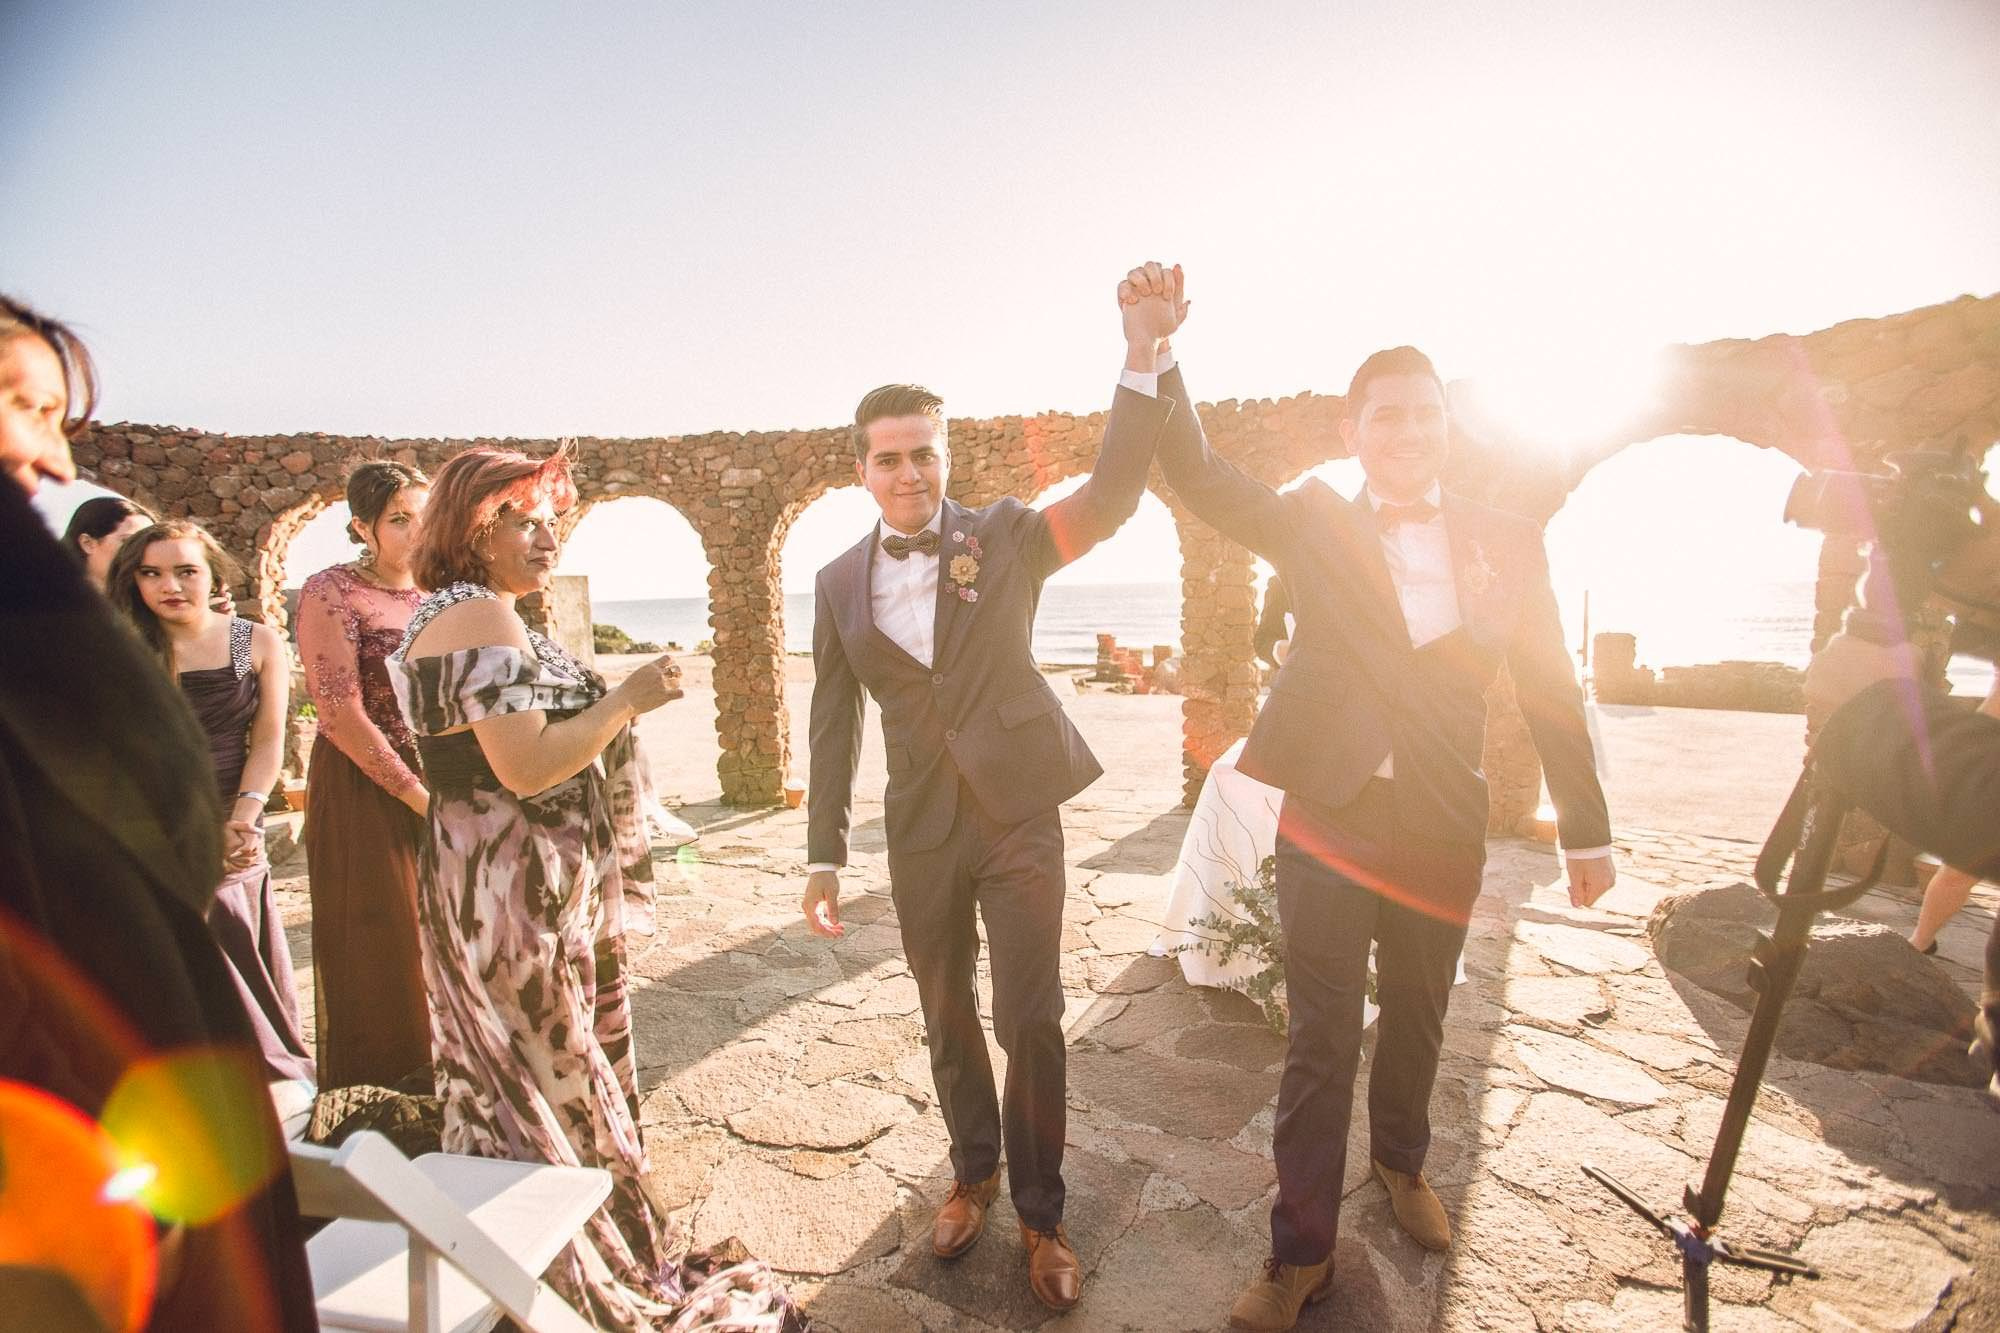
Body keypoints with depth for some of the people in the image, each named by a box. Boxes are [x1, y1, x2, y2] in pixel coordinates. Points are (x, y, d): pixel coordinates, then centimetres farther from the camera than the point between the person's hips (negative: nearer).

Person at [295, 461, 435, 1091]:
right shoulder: (331, 592, -9)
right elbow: (341, 712, -15)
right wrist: (416, 795, -14)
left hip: (440, 793, 5)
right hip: (367, 793, -5)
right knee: (377, 951, 5)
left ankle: (436, 1078, 27)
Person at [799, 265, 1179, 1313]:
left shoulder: (1004, 537, -4)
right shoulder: (839, 582, 3)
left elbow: (1112, 494, -21)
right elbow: (833, 720, 6)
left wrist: (1142, 362, -35)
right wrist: (825, 853, 5)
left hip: (1020, 815, -2)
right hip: (922, 831, 3)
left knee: (1031, 1023, 5)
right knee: (947, 1019, 17)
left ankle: (1040, 1215, 29)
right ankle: (973, 1174, 43)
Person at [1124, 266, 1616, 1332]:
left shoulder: (1506, 541, 3)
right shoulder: (1313, 524, -1)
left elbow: (1549, 689, 5)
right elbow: (1197, 475, -12)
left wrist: (1585, 830, 7)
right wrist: (1157, 350, -26)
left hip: (1441, 829, 2)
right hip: (1328, 816, -2)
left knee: (1416, 1018, 21)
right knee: (1320, 1041, 6)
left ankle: (1399, 1161, 49)